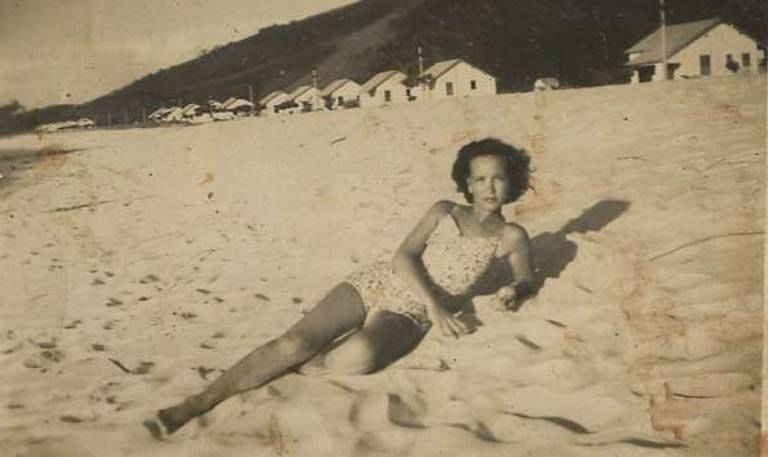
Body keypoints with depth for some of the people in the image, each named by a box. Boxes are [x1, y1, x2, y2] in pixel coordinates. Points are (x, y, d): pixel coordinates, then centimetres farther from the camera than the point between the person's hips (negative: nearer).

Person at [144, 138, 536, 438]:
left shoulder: (511, 237, 7)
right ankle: (193, 405, -18)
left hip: (408, 315, -1)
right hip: (379, 282, 2)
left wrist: (512, 290, -15)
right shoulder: (444, 212, 10)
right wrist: (433, 305, -18)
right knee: (296, 341, -20)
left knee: (358, 356, -37)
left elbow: (527, 280, 12)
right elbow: (404, 256, -1)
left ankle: (288, 368, -11)